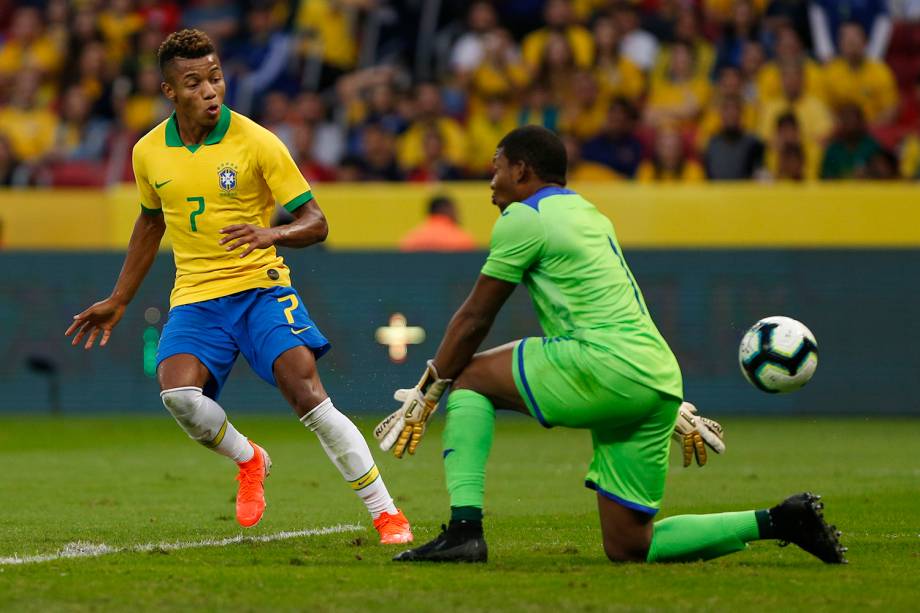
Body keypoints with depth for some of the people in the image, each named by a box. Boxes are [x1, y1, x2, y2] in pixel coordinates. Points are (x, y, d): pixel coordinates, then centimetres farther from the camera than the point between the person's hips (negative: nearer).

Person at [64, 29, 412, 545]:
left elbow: (315, 223, -8)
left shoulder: (256, 142, -9)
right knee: (178, 394, -24)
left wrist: (273, 235, -30)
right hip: (195, 296, 3)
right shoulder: (149, 153, 3)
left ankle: (388, 516, -11)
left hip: (260, 284, -3)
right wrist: (118, 301, 27)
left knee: (308, 395, -20)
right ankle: (247, 460, 8)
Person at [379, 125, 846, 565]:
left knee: (469, 376, 8)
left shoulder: (523, 217, 1)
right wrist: (673, 407, 34)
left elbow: (475, 318, 2)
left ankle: (464, 529, -7)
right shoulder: (590, 216, 28)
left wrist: (427, 391, 11)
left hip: (607, 366, -8)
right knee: (628, 548, 10)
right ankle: (778, 522, 4)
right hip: (658, 381, 8)